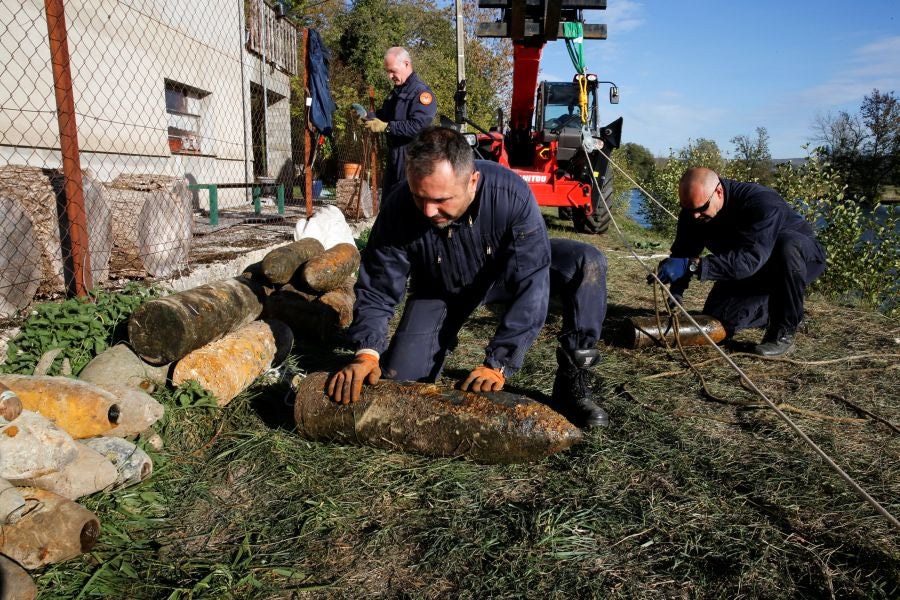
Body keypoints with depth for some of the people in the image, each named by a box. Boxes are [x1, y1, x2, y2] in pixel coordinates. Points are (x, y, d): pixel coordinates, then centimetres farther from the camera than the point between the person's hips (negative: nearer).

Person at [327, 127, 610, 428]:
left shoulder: (511, 194, -35)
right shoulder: (399, 210, -30)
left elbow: (531, 284, -35)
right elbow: (376, 291, -20)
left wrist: (498, 364, -41)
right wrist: (367, 353, -36)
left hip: (506, 272, 0)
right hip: (439, 290, 1)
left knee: (588, 262, -26)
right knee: (400, 378, -12)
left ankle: (571, 381, -13)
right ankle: (444, 339, 22)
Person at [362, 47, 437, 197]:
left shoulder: (421, 92, -14)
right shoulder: (396, 92, 17)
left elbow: (418, 127, -25)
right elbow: (383, 115, 26)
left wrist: (386, 127, -23)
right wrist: (366, 115, 5)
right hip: (393, 156, 9)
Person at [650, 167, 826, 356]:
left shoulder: (762, 202, -37)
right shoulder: (693, 209, -17)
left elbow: (749, 258, -49)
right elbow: (683, 252, -16)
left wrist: (692, 266, -57)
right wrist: (674, 298, -31)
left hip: (802, 257, -5)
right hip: (752, 271, 5)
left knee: (786, 246, -41)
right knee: (716, 317, -12)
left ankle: (784, 331, -23)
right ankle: (778, 308, 16)